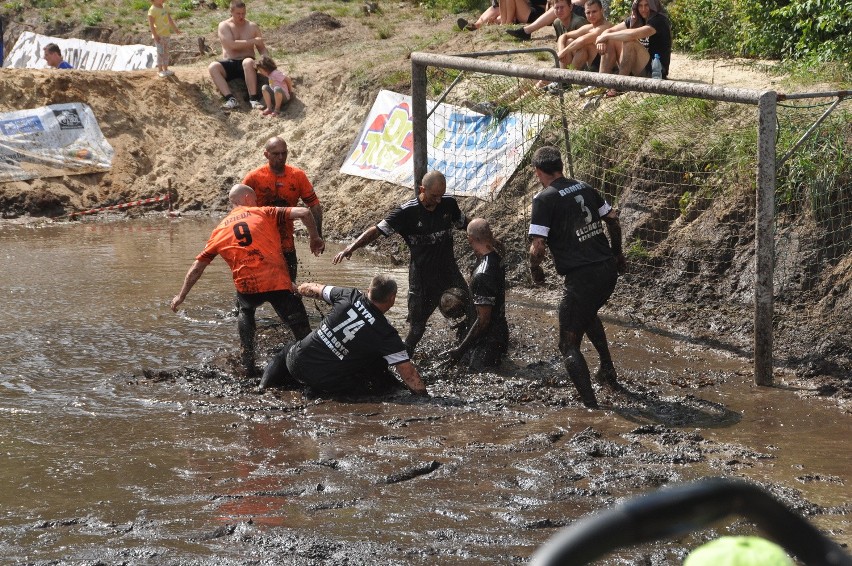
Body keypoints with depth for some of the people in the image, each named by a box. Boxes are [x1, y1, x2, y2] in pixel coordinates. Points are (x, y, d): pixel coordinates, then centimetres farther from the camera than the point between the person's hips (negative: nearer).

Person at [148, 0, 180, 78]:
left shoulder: (165, 7, 6)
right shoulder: (152, 10, -17)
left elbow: (170, 19, 16)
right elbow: (151, 24, -18)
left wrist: (175, 29, 19)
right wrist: (155, 35, -22)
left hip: (166, 34, 7)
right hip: (158, 35, -7)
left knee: (166, 52, 13)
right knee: (160, 53, -2)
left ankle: (165, 69, 23)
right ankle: (160, 70, 6)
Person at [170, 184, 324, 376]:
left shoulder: (220, 230, 19)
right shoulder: (264, 213, 12)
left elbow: (197, 267, 23)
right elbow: (304, 213, 1)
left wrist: (181, 295, 33)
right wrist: (315, 238, 16)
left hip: (246, 286, 3)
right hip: (278, 283, -3)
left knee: (245, 312, 34)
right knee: (301, 330, 7)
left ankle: (248, 366, 28)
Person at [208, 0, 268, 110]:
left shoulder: (252, 26, 8)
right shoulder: (224, 26, 0)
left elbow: (262, 49, 9)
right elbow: (232, 45, -15)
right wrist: (253, 41, -14)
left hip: (246, 62, 0)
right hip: (229, 64, 0)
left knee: (248, 62, -38)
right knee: (212, 67, -31)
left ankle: (253, 99, -42)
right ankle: (231, 99, -42)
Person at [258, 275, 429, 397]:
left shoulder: (349, 296, -3)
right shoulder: (386, 334, -14)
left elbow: (313, 290, 16)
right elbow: (408, 372, -15)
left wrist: (302, 288, 38)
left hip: (297, 362, 4)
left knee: (287, 351, 38)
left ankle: (264, 386, 28)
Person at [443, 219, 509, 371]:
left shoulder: (482, 275, -28)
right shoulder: (496, 258, 0)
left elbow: (483, 320, -25)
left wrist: (460, 349, -18)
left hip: (489, 341, -9)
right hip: (499, 334, 9)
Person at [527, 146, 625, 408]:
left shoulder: (544, 199, -9)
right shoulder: (584, 188, 10)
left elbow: (537, 247, -14)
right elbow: (613, 220, 16)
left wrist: (535, 270, 6)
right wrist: (617, 254, 31)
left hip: (580, 277, -7)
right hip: (608, 270, 7)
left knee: (569, 345, 2)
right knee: (588, 315, 38)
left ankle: (590, 404, -6)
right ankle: (608, 370, 40)